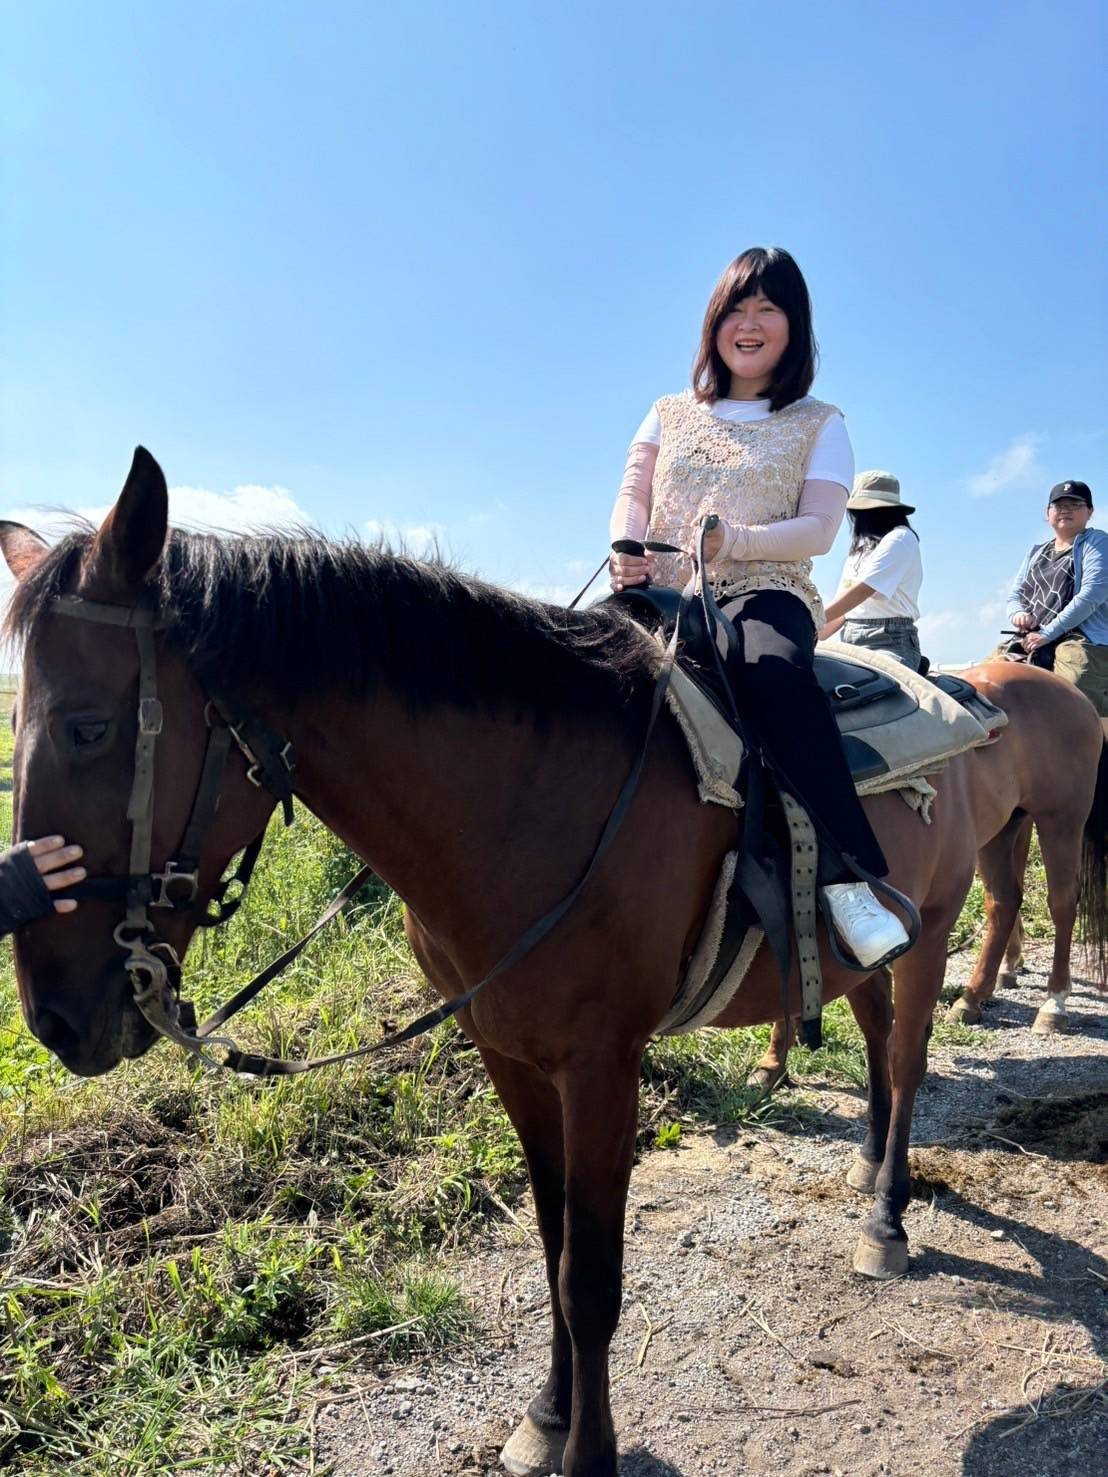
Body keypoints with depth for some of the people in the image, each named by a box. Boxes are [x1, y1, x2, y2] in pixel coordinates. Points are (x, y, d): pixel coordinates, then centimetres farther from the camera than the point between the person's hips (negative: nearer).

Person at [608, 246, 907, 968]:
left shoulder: (820, 423, 14)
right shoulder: (670, 413, 23)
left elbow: (819, 528, 0)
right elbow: (631, 497, 11)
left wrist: (729, 540, -18)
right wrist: (626, 552, -13)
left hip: (764, 591, -3)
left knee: (775, 672, -40)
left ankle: (848, 874, -37)